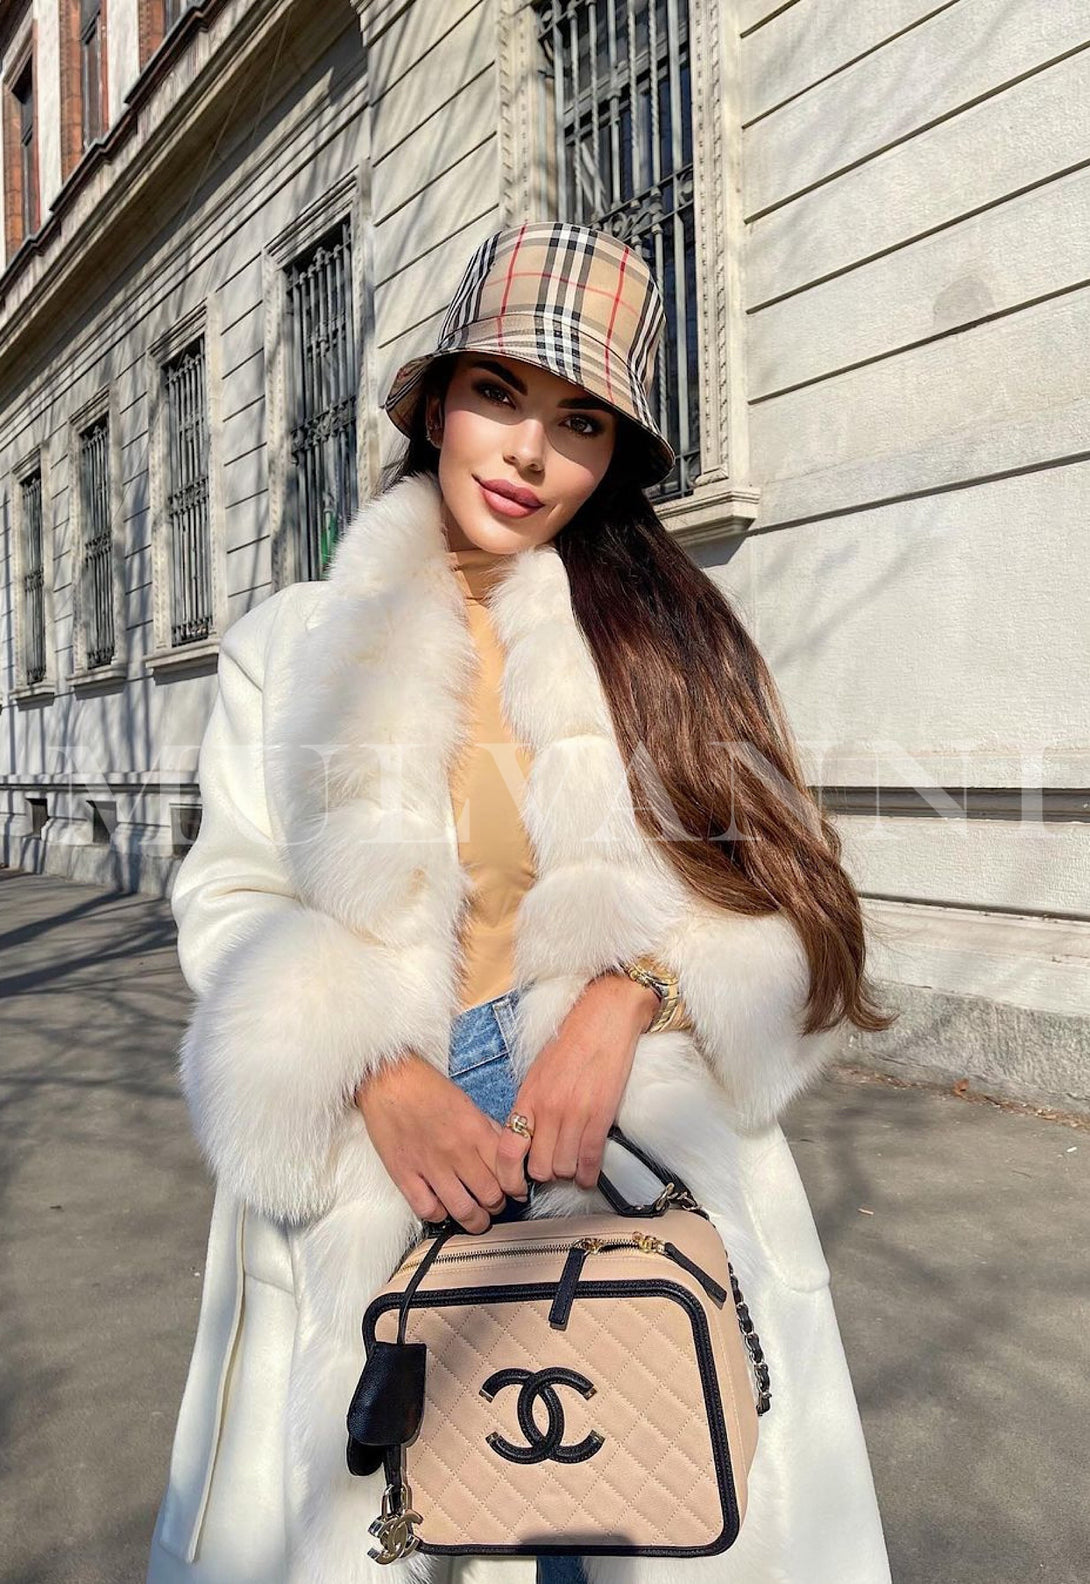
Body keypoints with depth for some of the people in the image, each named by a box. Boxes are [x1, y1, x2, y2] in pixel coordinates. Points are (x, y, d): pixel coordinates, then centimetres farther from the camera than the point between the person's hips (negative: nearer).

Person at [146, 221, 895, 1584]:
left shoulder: (668, 635, 6)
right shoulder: (291, 646, 5)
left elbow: (761, 878, 1)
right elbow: (230, 902, 1)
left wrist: (623, 1001, -17)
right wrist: (377, 1076, -15)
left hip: (639, 1150, 1)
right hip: (367, 1164, 1)